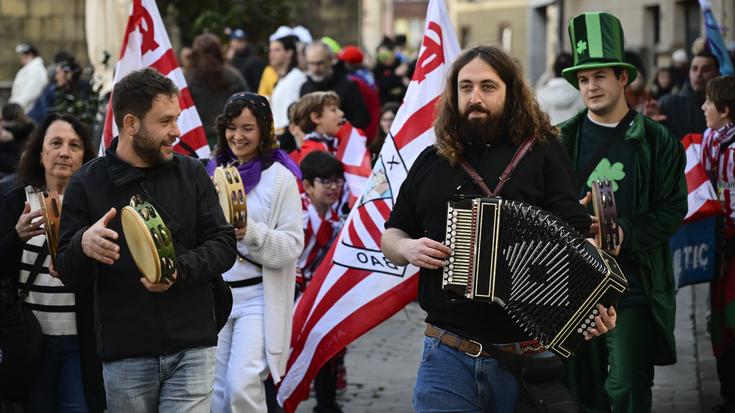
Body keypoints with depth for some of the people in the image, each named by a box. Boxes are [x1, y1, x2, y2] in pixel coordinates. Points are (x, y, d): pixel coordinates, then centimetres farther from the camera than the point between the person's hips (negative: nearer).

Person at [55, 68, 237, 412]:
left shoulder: (192, 174, 5)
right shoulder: (86, 184, 0)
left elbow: (223, 244, 3)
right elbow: (69, 275, 0)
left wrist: (180, 270, -17)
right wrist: (83, 245, -24)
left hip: (192, 348, 0)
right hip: (124, 355, 0)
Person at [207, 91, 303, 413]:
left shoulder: (280, 178, -5)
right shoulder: (214, 172, 10)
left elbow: (293, 245, -10)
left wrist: (252, 232, -24)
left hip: (258, 296, -5)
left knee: (242, 386, -16)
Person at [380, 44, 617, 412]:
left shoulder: (542, 154, 0)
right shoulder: (431, 162, 13)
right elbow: (390, 237, 21)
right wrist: (408, 248, -3)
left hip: (526, 354, -3)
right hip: (446, 352, 3)